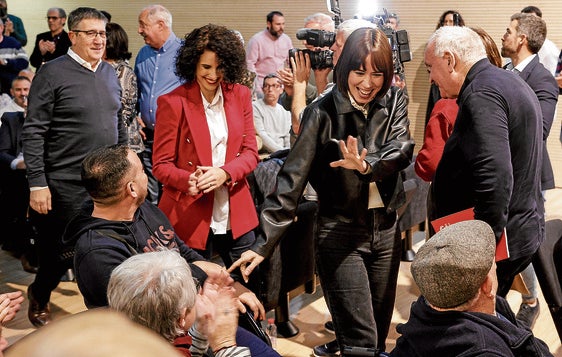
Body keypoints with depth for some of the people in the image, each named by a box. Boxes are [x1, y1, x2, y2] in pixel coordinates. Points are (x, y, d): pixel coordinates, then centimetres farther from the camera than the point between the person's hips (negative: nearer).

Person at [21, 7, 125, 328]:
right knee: (67, 250, 6)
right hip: (67, 184, -5)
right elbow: (33, 132, -12)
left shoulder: (110, 73, 10)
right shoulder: (53, 73, -9)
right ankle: (39, 296, 34)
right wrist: (37, 184, -15)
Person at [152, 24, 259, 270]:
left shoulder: (240, 95, 5)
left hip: (235, 215, 4)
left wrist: (225, 173, -16)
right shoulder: (173, 102, -7)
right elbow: (161, 165, -4)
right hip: (190, 217, -3)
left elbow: (250, 152, 5)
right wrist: (189, 181, -25)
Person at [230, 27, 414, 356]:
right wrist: (263, 245, -20)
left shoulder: (395, 102, 1)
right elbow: (293, 178, -14)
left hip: (386, 230, 4)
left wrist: (367, 167, -38)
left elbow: (402, 150, -15)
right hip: (340, 233, -4)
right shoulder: (323, 112, -10)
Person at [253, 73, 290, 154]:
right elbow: (261, 136, -10)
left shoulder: (285, 111, 18)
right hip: (263, 155, -6)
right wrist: (281, 151, -16)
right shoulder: (255, 107, 0)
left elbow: (288, 138, 14)